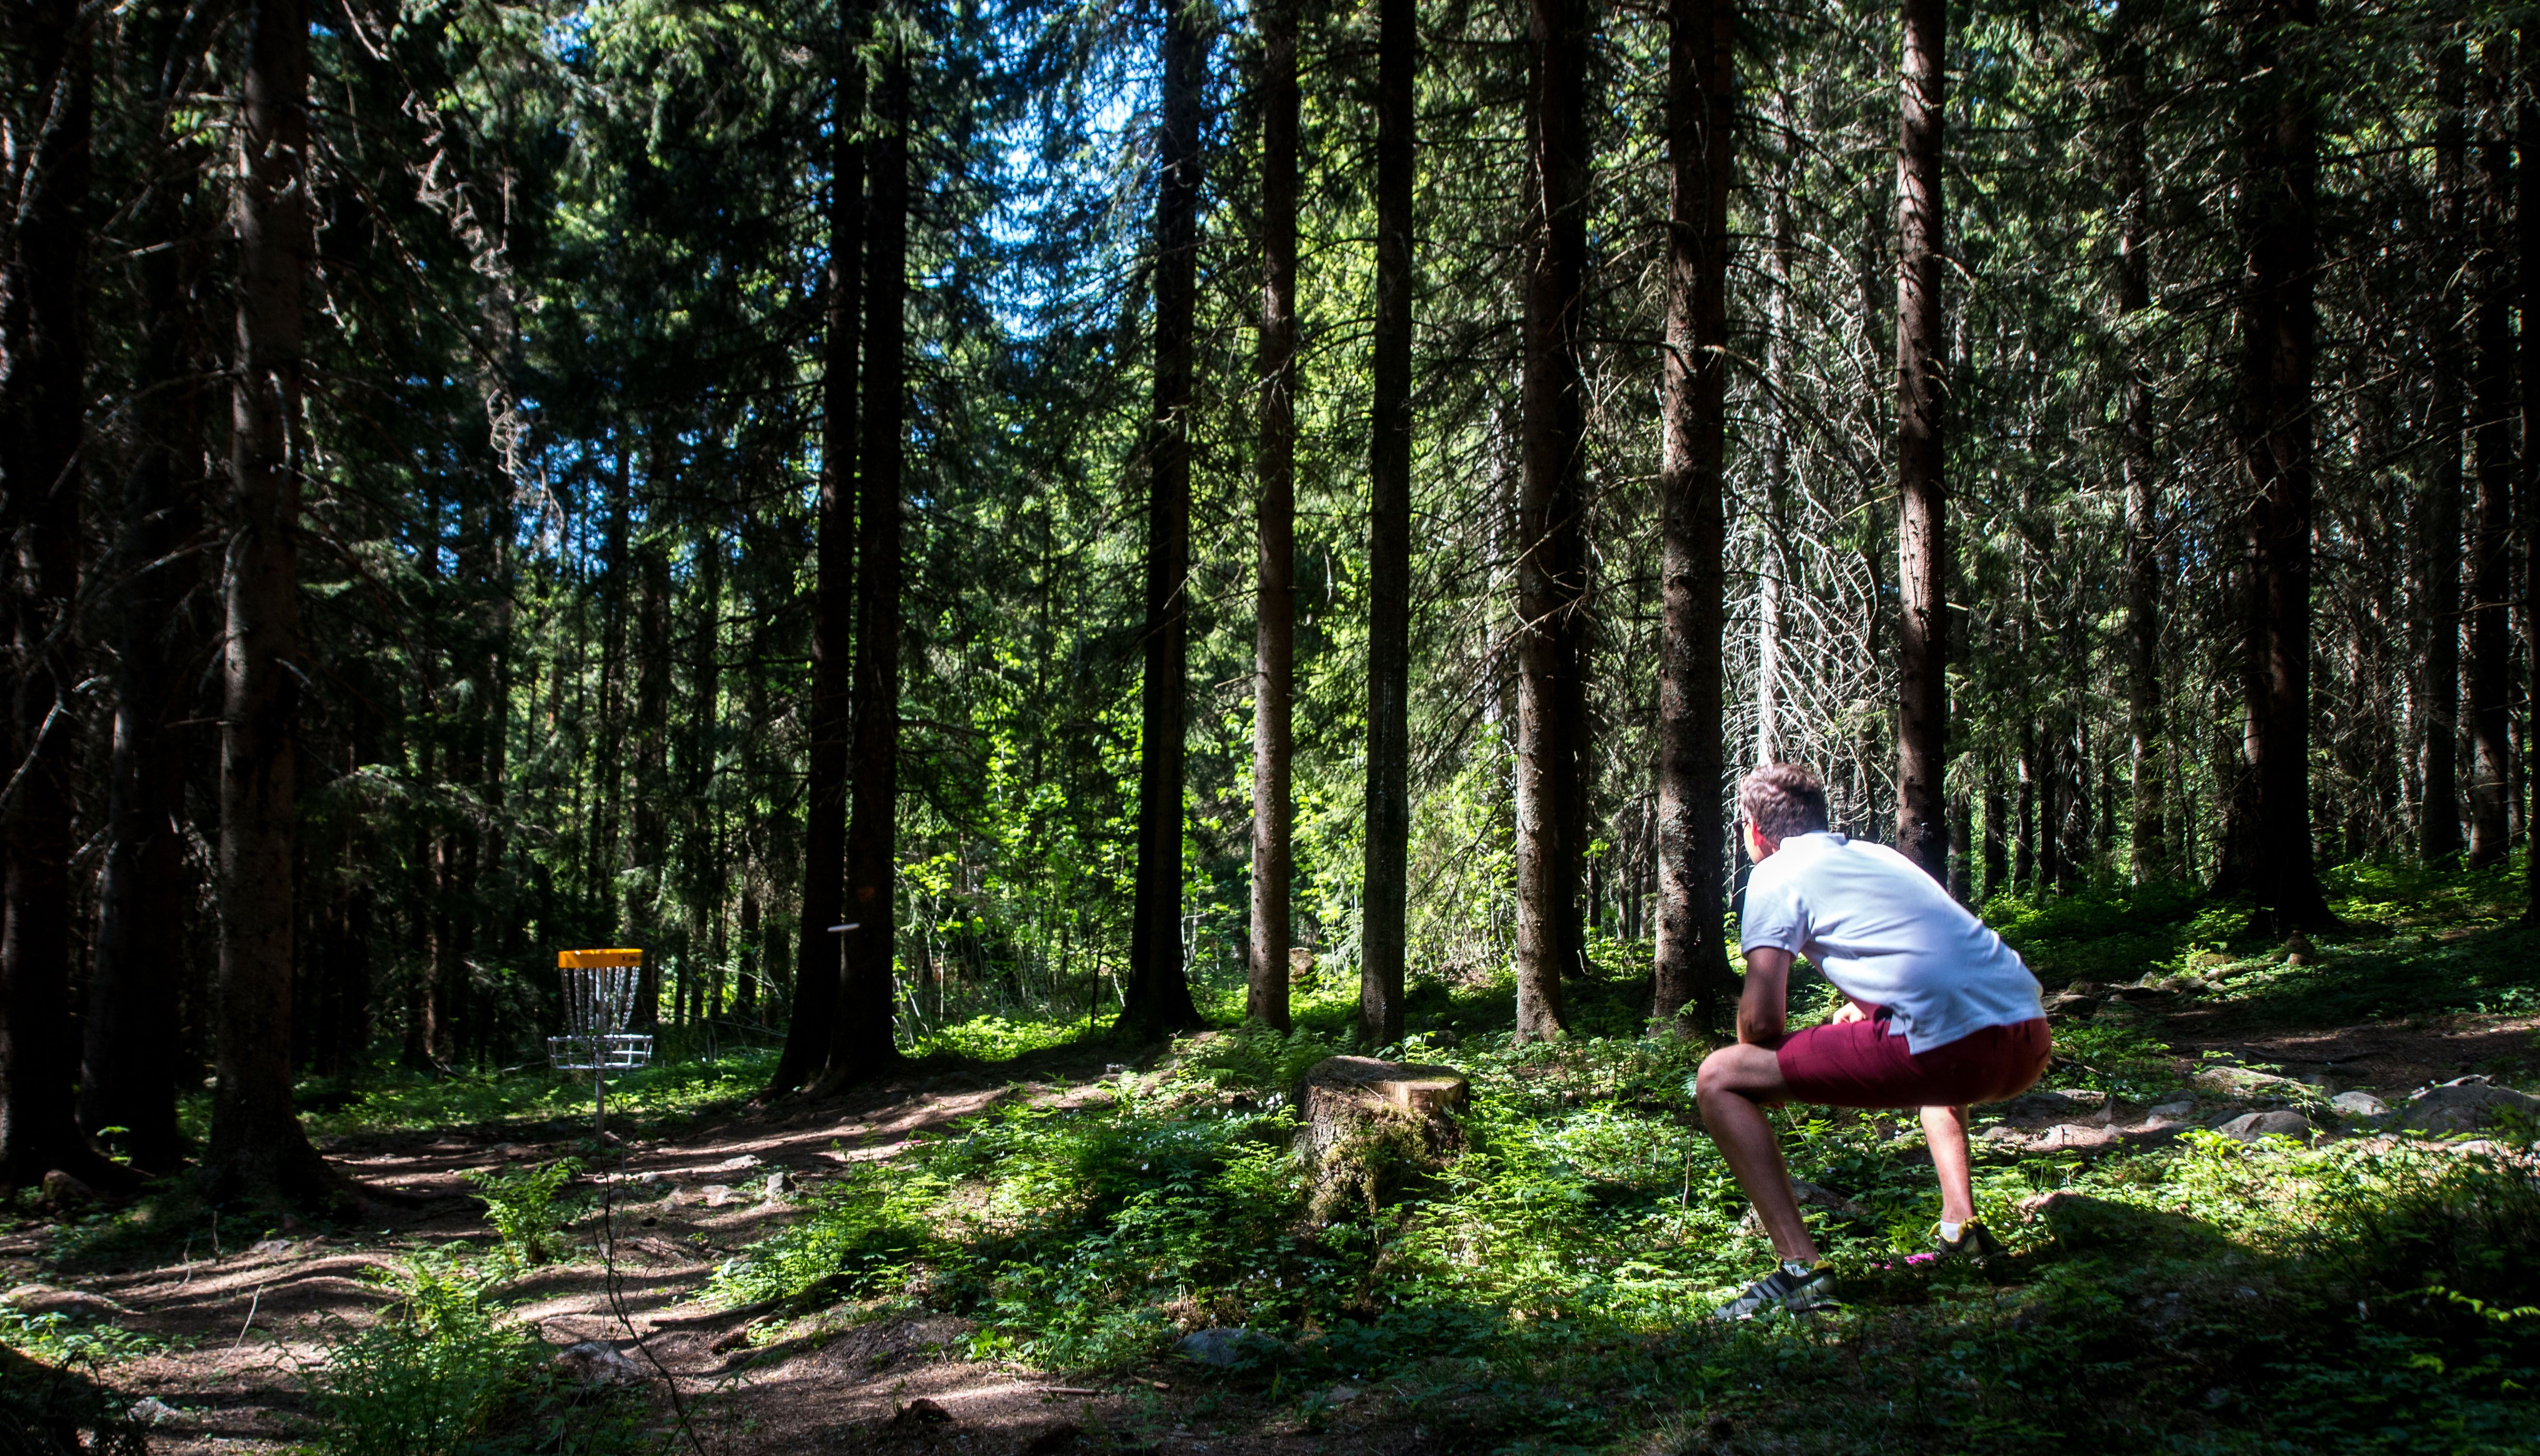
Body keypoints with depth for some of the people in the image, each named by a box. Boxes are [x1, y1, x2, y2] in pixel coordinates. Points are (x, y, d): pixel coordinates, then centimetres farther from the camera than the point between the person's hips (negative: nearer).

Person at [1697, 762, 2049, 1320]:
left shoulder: (1776, 873, 7)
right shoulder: (1876, 853, 29)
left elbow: (1761, 1019, -1)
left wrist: (1769, 1078, 19)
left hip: (1955, 1049, -8)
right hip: (2031, 1044, 8)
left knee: (1719, 1080, 0)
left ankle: (1801, 1267, -11)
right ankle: (1961, 1226, 31)